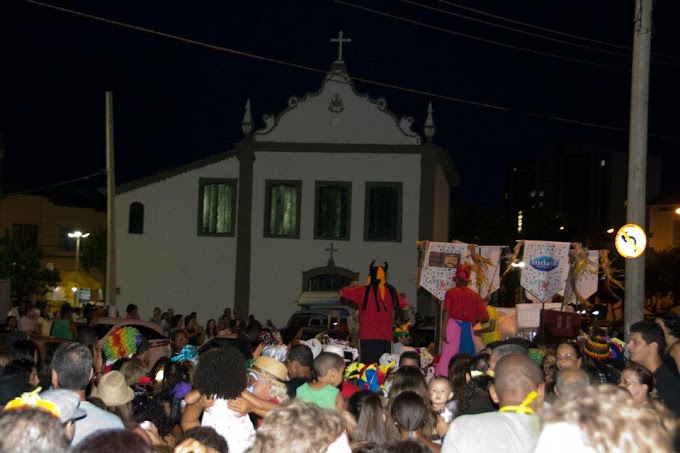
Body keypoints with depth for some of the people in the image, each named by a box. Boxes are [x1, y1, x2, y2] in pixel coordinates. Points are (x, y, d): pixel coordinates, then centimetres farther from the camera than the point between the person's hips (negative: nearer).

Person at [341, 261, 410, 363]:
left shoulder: (363, 291, -3)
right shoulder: (391, 292, 5)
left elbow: (342, 292, 8)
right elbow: (405, 307, 14)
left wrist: (354, 286, 26)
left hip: (367, 338, -3)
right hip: (386, 338, 3)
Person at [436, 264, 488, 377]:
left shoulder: (451, 292, 2)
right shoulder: (474, 295, 8)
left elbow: (446, 311, -10)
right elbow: (485, 317, 4)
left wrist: (443, 330, -12)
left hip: (453, 325, -2)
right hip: (467, 328, 2)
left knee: (448, 354, -4)